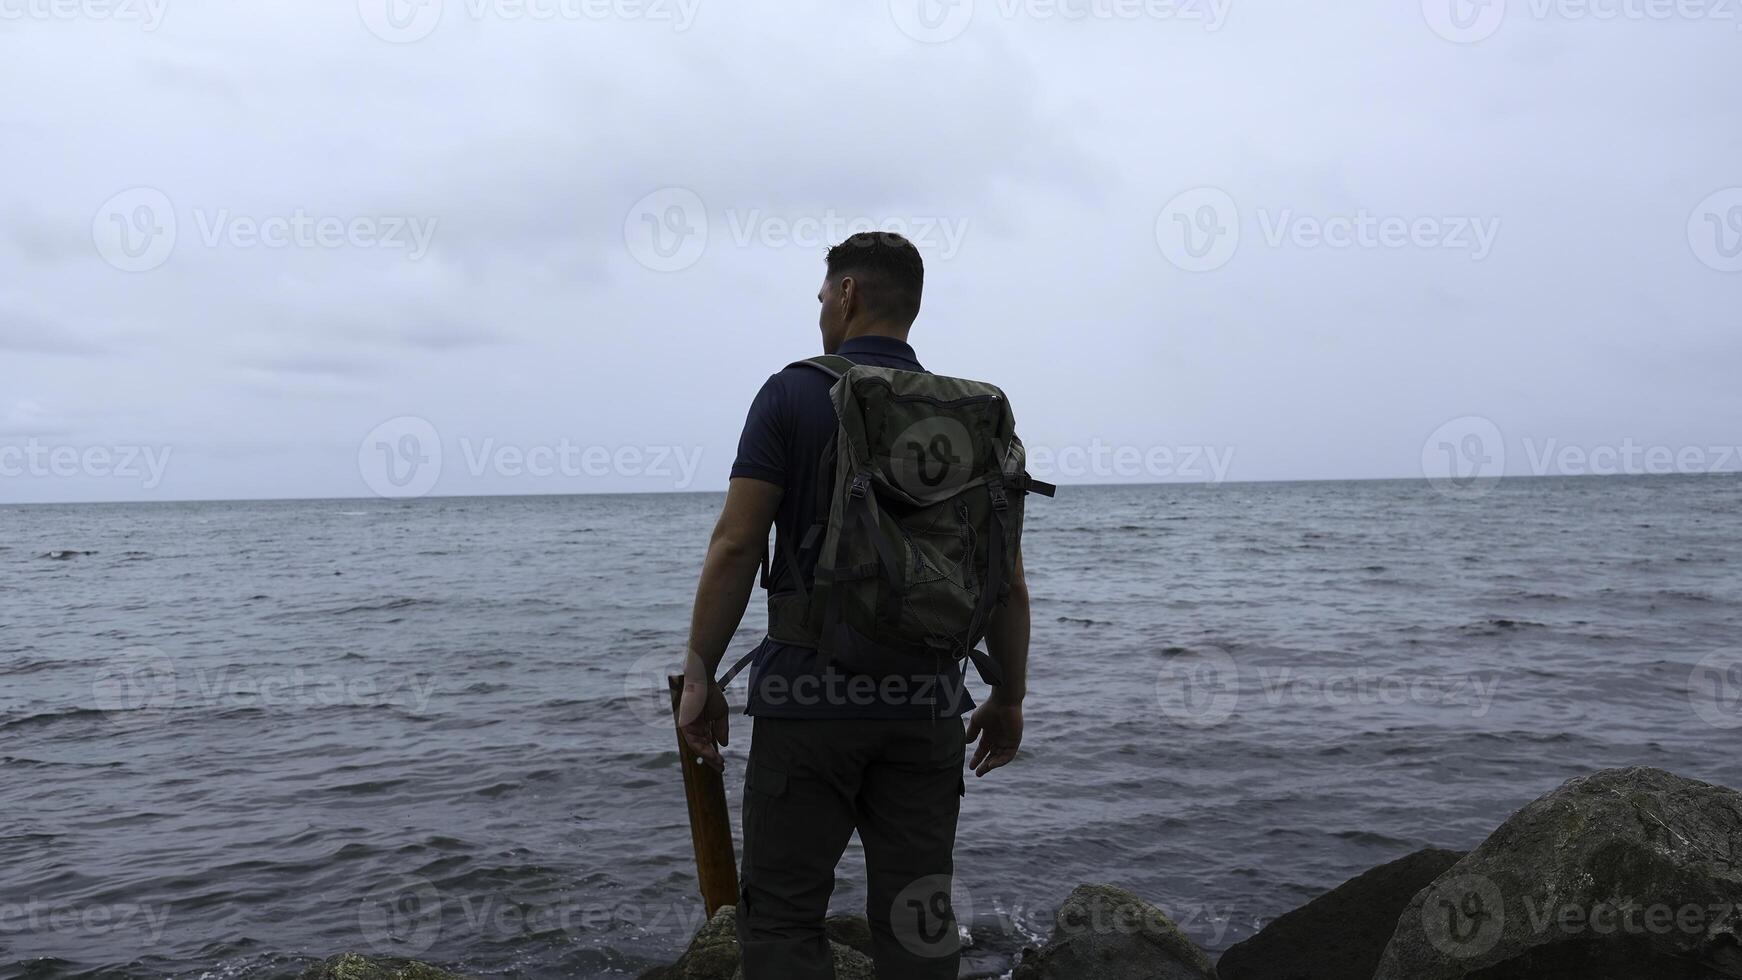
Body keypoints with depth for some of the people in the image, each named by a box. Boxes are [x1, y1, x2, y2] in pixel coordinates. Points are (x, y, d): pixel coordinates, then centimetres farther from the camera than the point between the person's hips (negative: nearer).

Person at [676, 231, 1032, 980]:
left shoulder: (794, 394, -3)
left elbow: (735, 546, -10)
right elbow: (1007, 583, 6)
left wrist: (700, 676, -4)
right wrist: (1010, 696, 16)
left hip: (808, 697, -3)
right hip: (927, 703, 4)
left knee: (781, 917, 5)